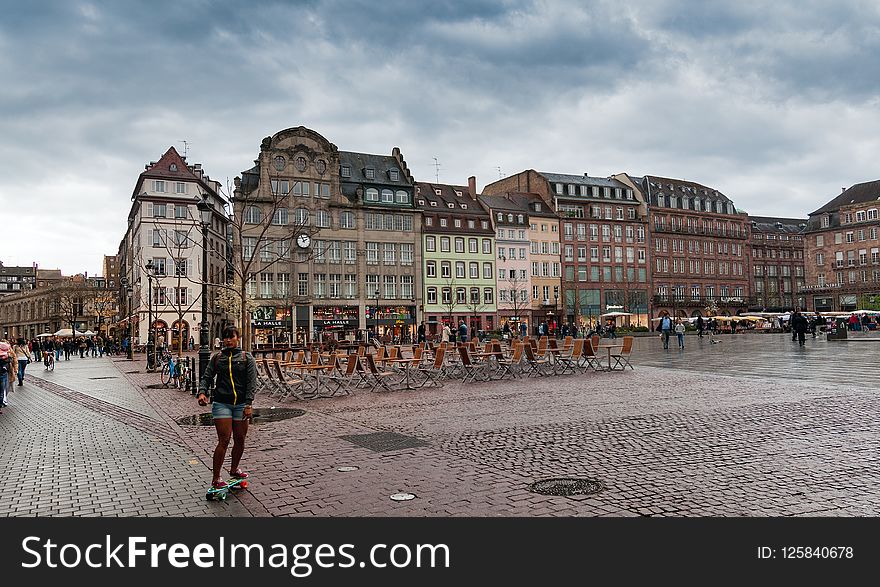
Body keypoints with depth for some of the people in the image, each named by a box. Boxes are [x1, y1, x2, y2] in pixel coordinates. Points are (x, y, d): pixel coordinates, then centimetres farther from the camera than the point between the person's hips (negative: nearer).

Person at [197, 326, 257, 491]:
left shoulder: (247, 358, 5)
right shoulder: (217, 358, 10)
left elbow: (251, 381, -3)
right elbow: (207, 377, 6)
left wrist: (249, 404, -13)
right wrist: (202, 392, -15)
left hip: (241, 404, 1)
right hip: (221, 403, -1)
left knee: (240, 439, 9)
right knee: (224, 440, -8)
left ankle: (234, 469, 31)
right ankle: (216, 479, -1)